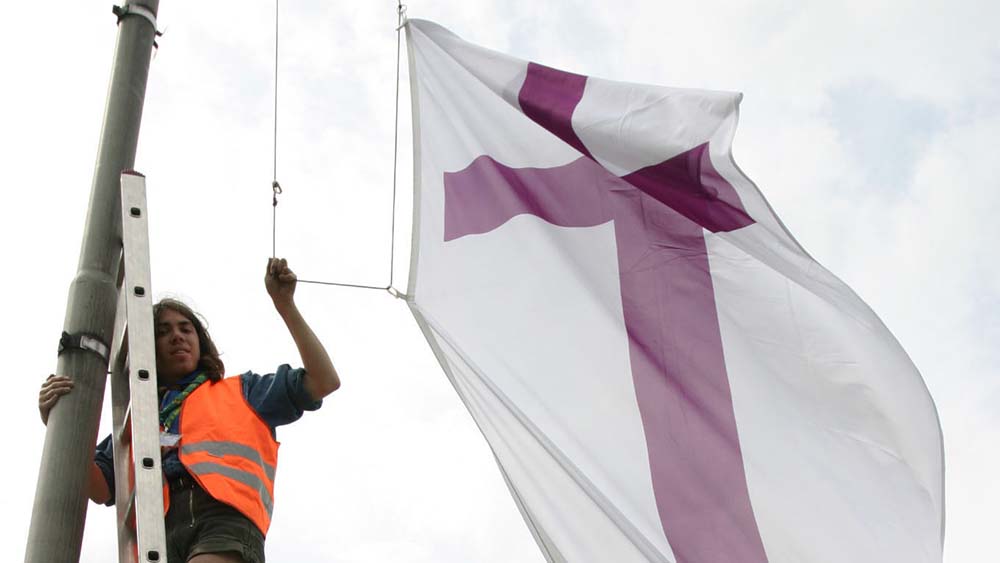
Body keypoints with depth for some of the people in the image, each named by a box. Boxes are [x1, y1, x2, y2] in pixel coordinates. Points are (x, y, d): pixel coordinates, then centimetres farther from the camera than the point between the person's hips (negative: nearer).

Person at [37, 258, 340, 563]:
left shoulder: (239, 391, 32)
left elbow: (323, 381, 22)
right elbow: (99, 488, 21)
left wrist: (284, 305, 22)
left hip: (225, 518, -2)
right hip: (161, 531, 2)